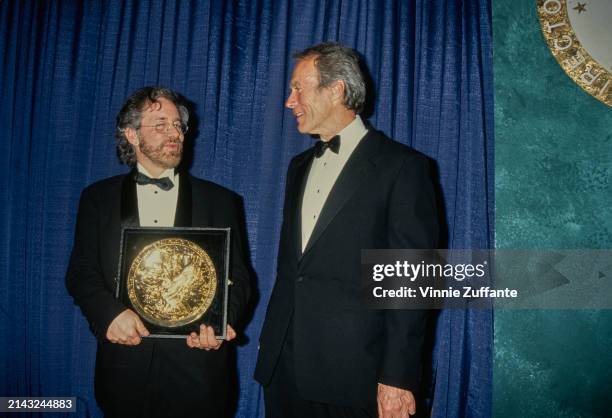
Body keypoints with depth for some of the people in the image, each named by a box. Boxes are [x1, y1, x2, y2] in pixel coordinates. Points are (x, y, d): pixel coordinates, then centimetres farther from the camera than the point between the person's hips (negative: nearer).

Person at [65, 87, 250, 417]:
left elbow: (236, 277, 3)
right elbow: (81, 272, 3)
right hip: (124, 360, 1)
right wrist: (110, 313, -16)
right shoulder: (98, 197, 7)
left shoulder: (221, 201, 5)